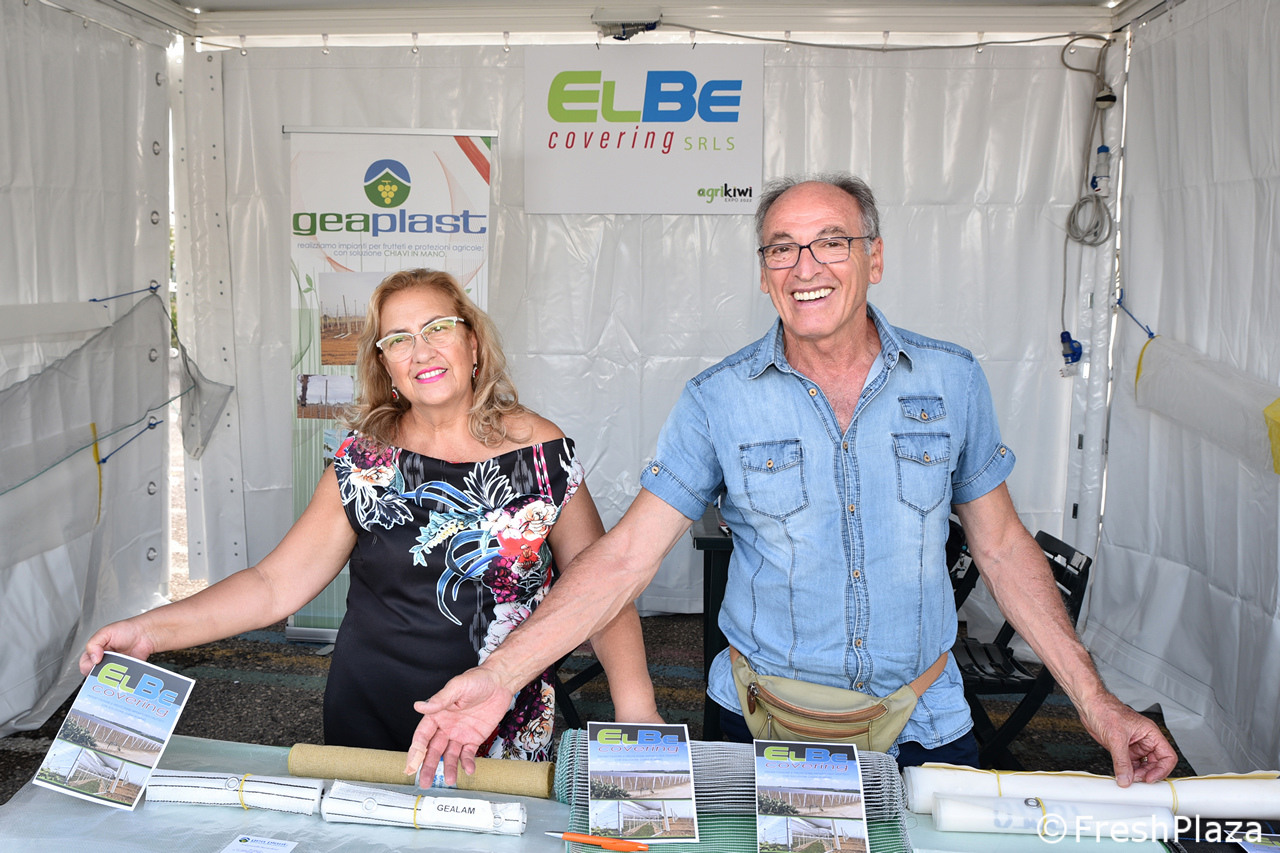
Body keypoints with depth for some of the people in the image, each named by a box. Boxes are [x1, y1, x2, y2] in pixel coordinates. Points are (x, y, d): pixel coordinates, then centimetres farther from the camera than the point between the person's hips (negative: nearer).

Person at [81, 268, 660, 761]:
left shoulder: (542, 453, -7)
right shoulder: (364, 463, -4)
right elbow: (275, 585, -4)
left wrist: (636, 708, -16)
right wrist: (149, 631, -14)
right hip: (371, 723, 1)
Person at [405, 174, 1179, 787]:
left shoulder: (951, 379, -4)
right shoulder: (718, 400, -9)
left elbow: (1002, 544, 3)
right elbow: (626, 555, -12)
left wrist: (1094, 699, 1)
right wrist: (499, 676, -21)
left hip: (925, 726, 2)